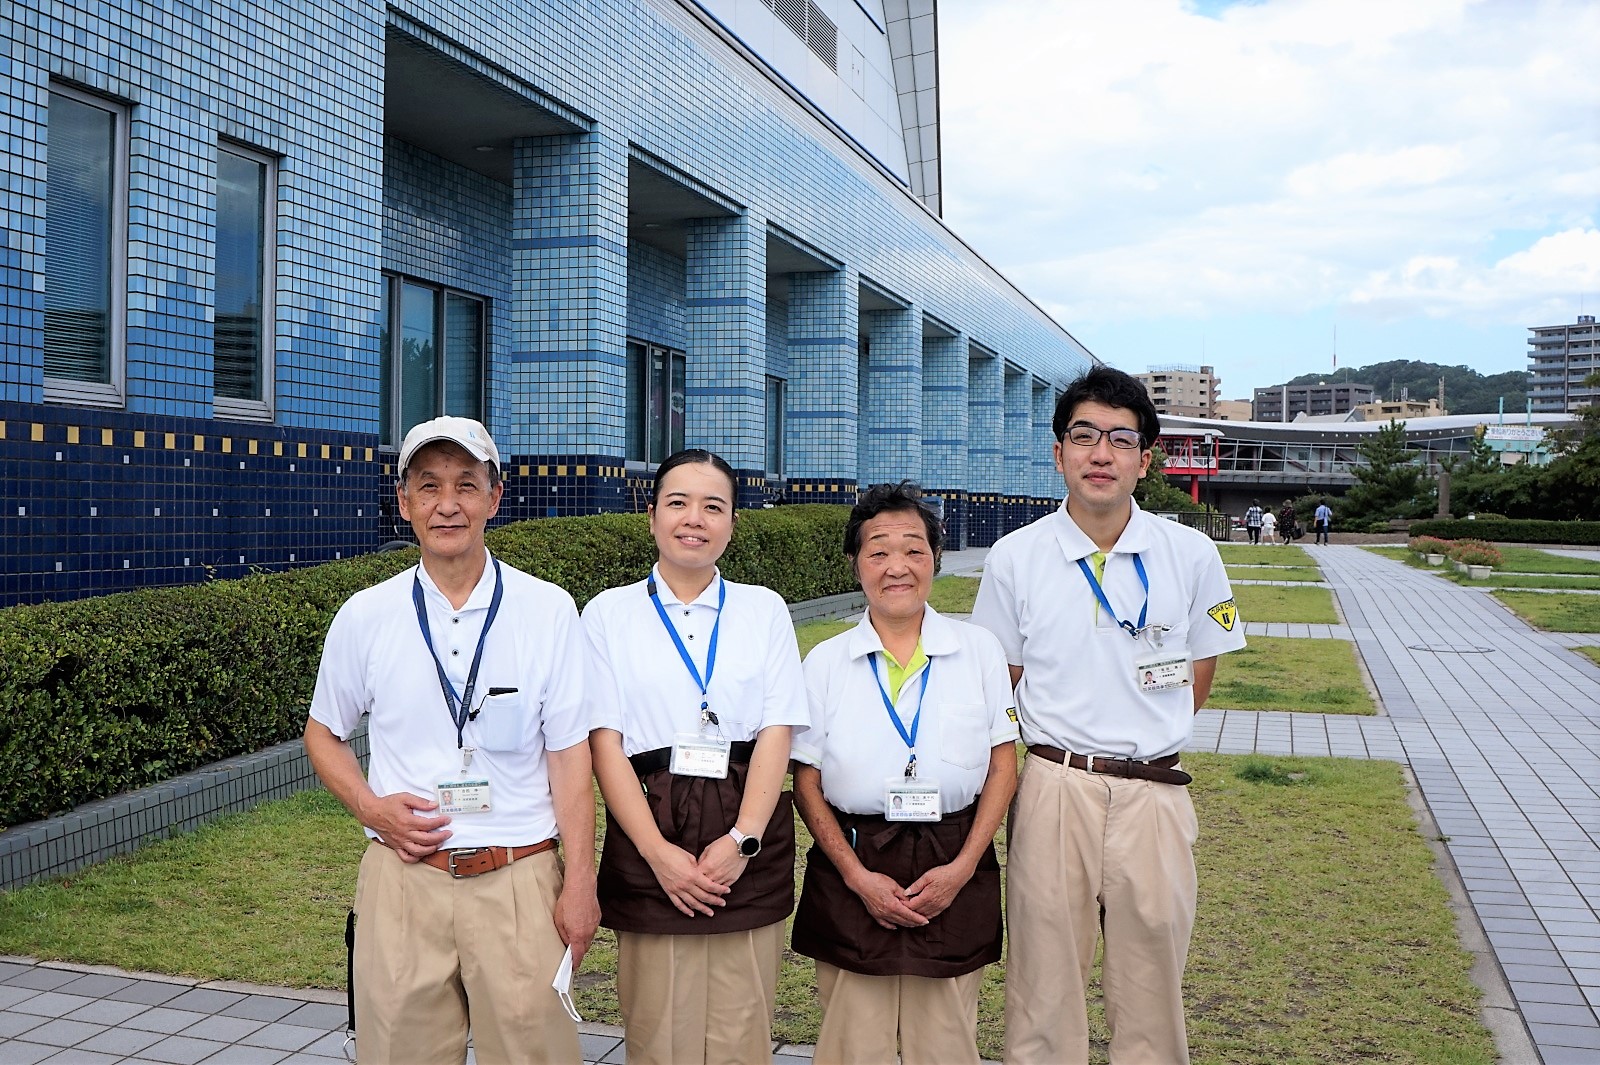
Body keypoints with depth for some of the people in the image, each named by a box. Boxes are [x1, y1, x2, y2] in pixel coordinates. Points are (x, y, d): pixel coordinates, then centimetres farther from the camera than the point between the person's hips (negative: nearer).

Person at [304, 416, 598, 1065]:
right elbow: (323, 734, 15)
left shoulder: (549, 610, -1)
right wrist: (371, 807, -3)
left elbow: (570, 755, -1)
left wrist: (580, 883, -5)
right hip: (403, 878, 1)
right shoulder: (365, 617, 3)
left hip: (521, 882, -1)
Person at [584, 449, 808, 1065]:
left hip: (747, 834, 1)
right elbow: (604, 740, -2)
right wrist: (658, 851, -12)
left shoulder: (764, 610, 9)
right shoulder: (609, 614, 5)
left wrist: (741, 839, -12)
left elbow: (776, 733, 1)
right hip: (650, 833, -1)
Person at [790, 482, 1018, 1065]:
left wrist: (962, 867, -8)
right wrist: (858, 876, -9)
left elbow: (1003, 765, 3)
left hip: (954, 869, 0)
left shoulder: (979, 650, 2)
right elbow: (807, 782, 2)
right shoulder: (825, 662, 1)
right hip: (852, 870, 0)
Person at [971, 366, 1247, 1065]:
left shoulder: (1191, 555, 0)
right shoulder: (1014, 558, -1)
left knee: (1151, 985, 10)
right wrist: (1068, 746, 2)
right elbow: (999, 684, 7)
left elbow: (1199, 671, 12)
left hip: (1153, 792, 1)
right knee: (1044, 981, 7)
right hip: (1052, 789, 0)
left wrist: (1146, 737, 7)